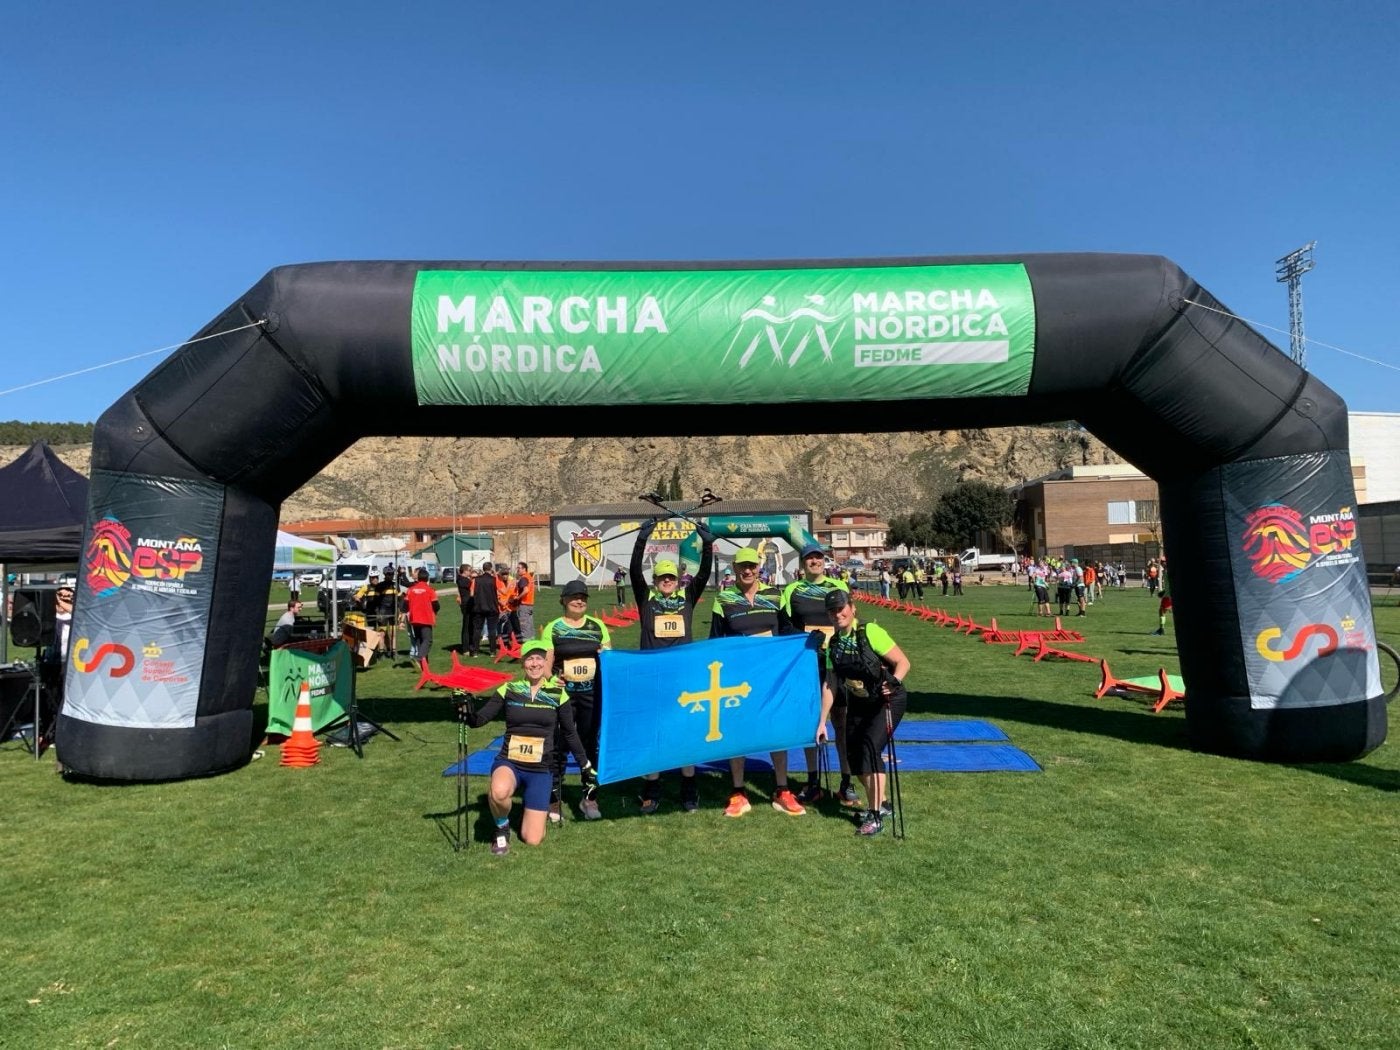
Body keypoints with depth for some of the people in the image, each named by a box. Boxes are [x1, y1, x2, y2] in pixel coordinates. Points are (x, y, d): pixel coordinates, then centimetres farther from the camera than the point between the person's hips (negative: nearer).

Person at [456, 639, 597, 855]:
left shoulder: (558, 693, -1)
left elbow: (570, 733, 9)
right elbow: (478, 720, -4)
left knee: (532, 840, -6)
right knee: (499, 791, -38)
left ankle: (539, 811, 30)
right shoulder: (509, 689, -1)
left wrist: (586, 766, 13)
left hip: (541, 770, 0)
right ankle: (501, 828, -3)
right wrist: (467, 705, -24)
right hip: (509, 762, 0)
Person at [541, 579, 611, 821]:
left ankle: (589, 797, 21)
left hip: (593, 693, 2)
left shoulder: (597, 625, 9)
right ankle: (554, 799, 11)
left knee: (591, 744, 8)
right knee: (558, 745, 1)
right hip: (563, 693, -2)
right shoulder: (553, 628, 1)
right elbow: (545, 663, -3)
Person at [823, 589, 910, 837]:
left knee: (871, 747, -20)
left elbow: (903, 662, -18)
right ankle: (880, 804, 27)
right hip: (858, 703, 6)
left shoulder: (870, 632, -21)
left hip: (888, 701, -6)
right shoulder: (833, 642, -2)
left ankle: (875, 816, -10)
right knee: (853, 754, 4)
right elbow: (830, 683, 3)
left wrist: (893, 683, -36)